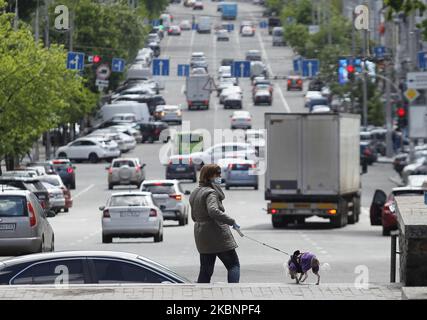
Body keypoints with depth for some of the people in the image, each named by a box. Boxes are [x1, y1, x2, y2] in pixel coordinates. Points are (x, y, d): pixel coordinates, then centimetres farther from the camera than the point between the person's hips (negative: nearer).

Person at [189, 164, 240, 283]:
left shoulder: (195, 193, 15)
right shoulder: (210, 192, -14)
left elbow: (194, 217, 23)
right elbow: (213, 211, -31)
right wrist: (232, 222, -27)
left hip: (202, 237, 8)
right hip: (218, 235, -8)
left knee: (205, 271, 11)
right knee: (234, 265, 1)